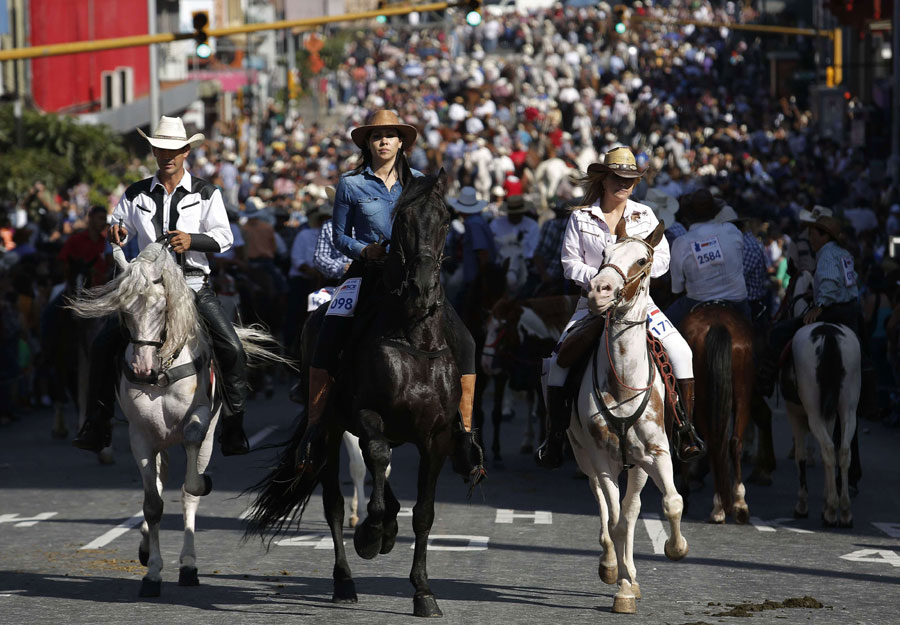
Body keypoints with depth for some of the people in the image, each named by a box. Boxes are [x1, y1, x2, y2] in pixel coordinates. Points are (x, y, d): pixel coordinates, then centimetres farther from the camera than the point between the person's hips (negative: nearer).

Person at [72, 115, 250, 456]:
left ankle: (233, 429, -8)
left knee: (231, 348, -18)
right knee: (103, 345, -10)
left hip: (193, 284, -2)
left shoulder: (206, 193, 3)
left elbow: (224, 237, -4)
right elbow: (119, 228, 18)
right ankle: (97, 426, -2)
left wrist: (192, 240, -23)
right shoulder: (136, 194, 10)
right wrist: (116, 232, -7)